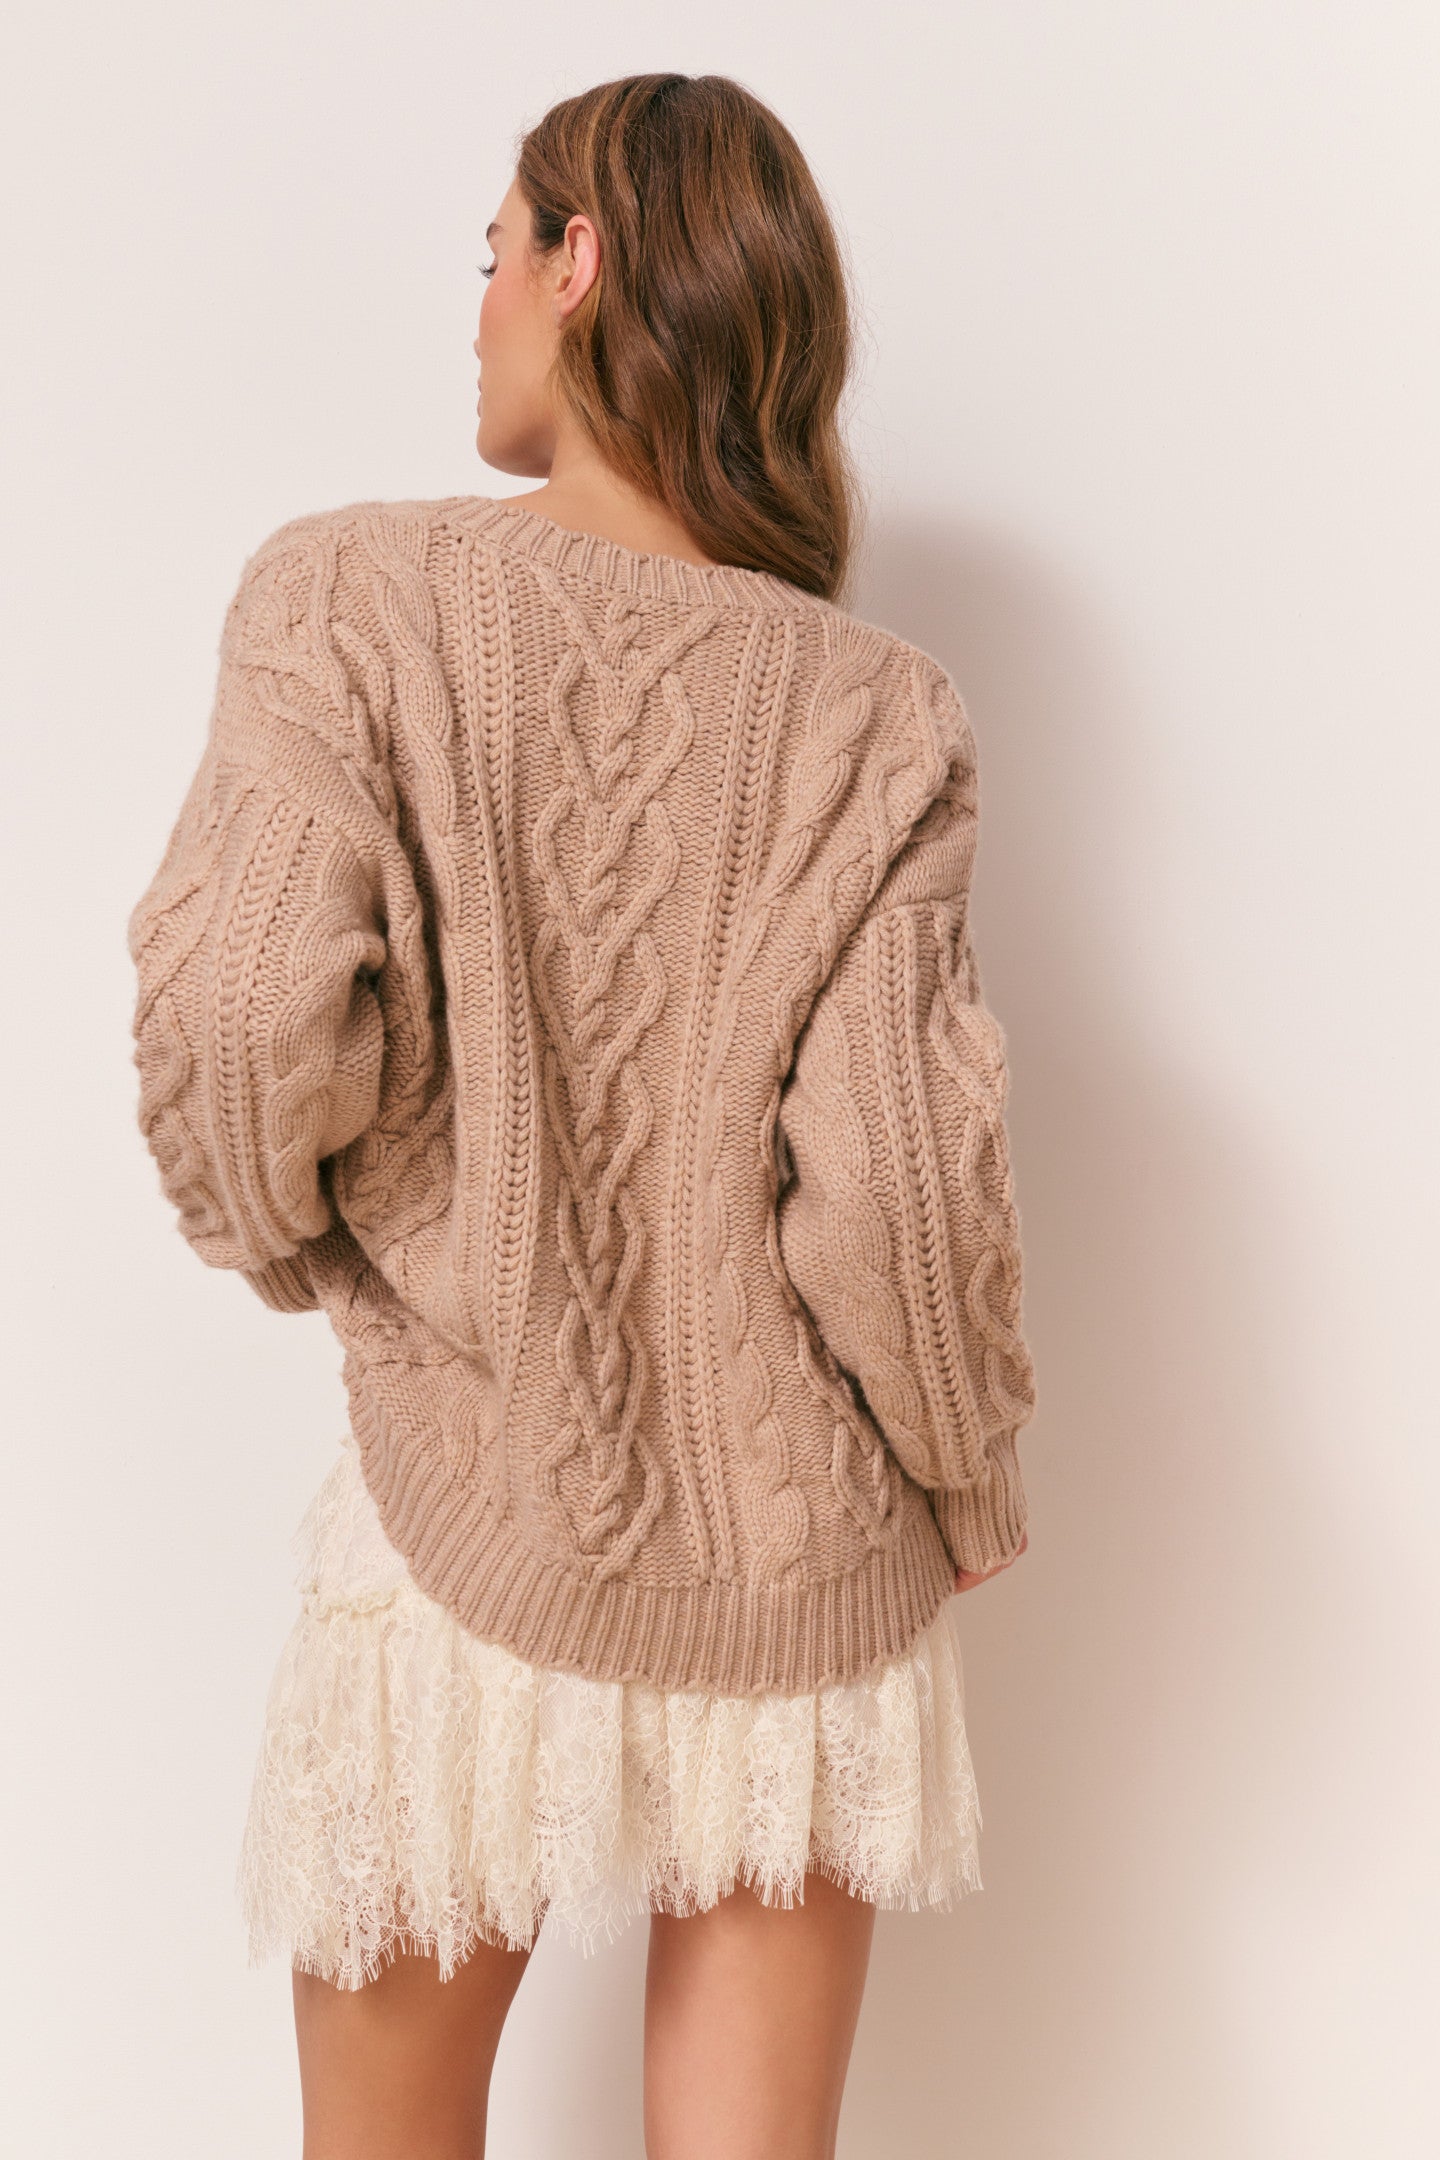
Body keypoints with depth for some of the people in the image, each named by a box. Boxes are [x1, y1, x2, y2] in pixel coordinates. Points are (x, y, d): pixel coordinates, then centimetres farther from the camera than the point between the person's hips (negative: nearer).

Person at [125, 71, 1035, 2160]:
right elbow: (898, 1187, -14)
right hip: (808, 1572, 2)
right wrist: (971, 1493, 4)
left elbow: (246, 1025, -22)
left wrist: (297, 1231, 0)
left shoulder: (352, 596, -10)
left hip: (478, 1537, -1)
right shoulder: (877, 712, -8)